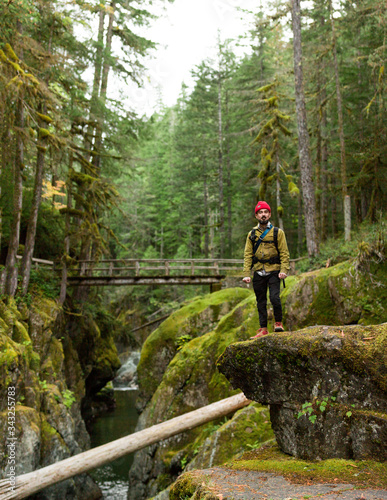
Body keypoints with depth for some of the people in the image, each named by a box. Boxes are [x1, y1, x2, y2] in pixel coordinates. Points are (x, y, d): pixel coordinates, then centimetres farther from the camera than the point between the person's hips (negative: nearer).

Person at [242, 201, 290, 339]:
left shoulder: (277, 232, 3)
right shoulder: (252, 234, 10)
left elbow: (284, 253, -1)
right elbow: (248, 255, 8)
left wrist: (284, 270, -14)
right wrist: (246, 274, -1)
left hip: (273, 272, -3)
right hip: (258, 273, 3)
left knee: (274, 298, -17)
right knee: (261, 302, 7)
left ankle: (278, 322, 4)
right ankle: (263, 329, 14)